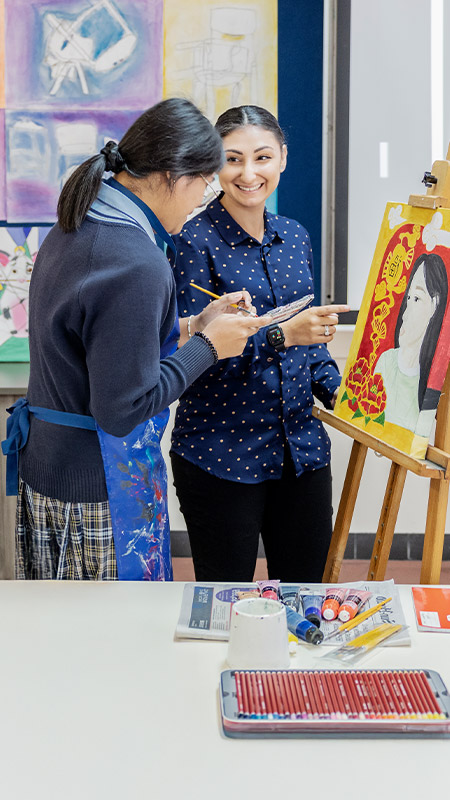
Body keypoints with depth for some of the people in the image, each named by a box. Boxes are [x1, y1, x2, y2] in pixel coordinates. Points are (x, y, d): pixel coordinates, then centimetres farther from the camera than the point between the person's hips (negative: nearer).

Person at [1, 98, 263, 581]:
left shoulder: (76, 228, 7)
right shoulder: (137, 265, -23)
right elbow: (122, 409, -22)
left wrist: (194, 326, 11)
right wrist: (208, 346, -12)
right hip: (98, 490, -9)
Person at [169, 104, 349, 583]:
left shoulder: (294, 237, 8)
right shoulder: (194, 241, -11)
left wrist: (337, 389, 0)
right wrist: (281, 335, -29)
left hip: (302, 448, 6)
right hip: (220, 454, -5)